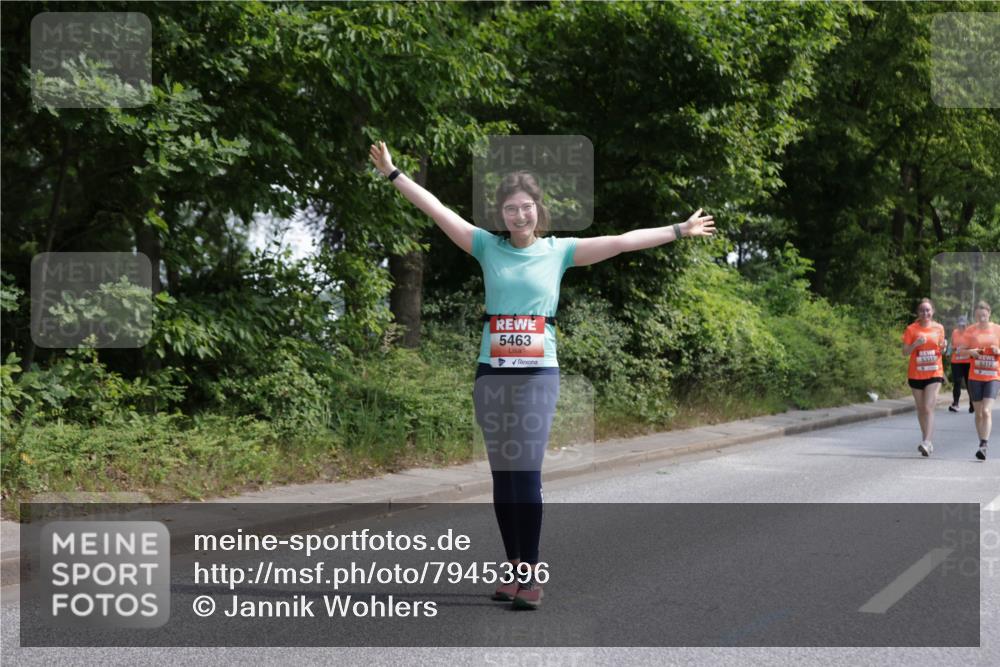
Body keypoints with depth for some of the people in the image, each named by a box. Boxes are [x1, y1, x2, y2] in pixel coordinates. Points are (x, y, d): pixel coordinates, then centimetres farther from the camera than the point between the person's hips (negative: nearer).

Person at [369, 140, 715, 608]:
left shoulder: (560, 250, 4)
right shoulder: (487, 246, 6)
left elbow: (622, 242, 3)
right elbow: (436, 210, 4)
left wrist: (679, 230, 3)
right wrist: (393, 174, 2)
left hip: (539, 373, -2)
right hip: (491, 373, 2)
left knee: (527, 473, -8)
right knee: (502, 474, 6)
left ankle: (531, 574, -4)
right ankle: (515, 567, 15)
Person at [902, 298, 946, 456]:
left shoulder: (939, 328, 3)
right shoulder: (912, 329, -2)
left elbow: (939, 349, 15)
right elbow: (905, 352, -3)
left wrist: (943, 346, -7)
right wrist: (916, 344, -21)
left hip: (934, 373, -1)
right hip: (916, 375, 1)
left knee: (928, 408, -13)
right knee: (921, 409, 10)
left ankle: (927, 442, -18)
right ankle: (927, 441, 23)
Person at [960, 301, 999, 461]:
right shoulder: (970, 331, 4)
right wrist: (971, 352, -14)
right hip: (975, 377, 2)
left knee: (986, 411, -15)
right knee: (978, 413, 6)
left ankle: (984, 446, -19)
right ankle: (983, 444, 17)